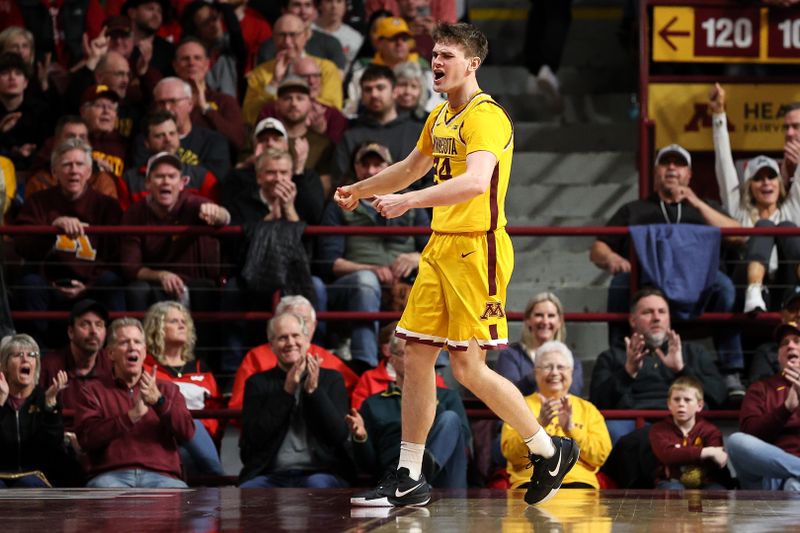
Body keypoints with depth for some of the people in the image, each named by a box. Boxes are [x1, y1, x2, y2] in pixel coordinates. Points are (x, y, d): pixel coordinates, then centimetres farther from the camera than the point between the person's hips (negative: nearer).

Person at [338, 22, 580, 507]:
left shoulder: (486, 117, -14)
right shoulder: (440, 118, 16)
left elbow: (475, 181, -32)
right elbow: (411, 168, 36)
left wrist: (409, 200, -40)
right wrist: (359, 190, 42)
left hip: (477, 249, -9)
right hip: (441, 246, 9)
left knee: (469, 368, -8)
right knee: (417, 358, 5)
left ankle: (551, 452, 8)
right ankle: (409, 480, 11)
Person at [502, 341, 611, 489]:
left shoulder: (588, 409, 20)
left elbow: (600, 455, 6)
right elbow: (512, 454, 1)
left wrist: (571, 429, -9)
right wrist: (539, 424, -13)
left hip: (578, 480, 1)